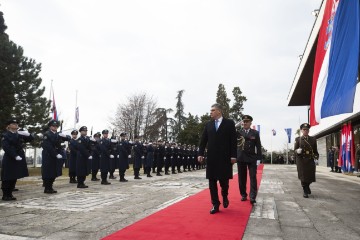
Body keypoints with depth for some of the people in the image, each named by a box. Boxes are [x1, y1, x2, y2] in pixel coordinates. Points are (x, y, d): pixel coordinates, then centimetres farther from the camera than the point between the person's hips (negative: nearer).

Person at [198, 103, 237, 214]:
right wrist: (201, 154, -2)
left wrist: (233, 155, -9)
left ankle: (225, 196, 34)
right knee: (212, 181, 2)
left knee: (224, 180, 4)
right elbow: (203, 140, 8)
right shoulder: (208, 124, 10)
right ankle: (215, 205, 11)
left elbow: (233, 140, -3)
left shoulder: (229, 123, 0)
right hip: (211, 157, 3)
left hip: (225, 157, -3)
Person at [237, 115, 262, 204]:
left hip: (252, 158, -1)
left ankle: (252, 197, -4)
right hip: (241, 158, 1)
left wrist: (258, 158, -3)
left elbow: (258, 146, 2)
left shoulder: (255, 133, 2)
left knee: (253, 177, -4)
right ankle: (243, 195, 18)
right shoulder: (238, 132, 4)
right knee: (242, 178, 7)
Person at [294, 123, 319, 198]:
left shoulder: (313, 139, 11)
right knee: (303, 176, -3)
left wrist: (316, 157, -2)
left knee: (311, 176, 1)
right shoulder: (298, 139, 5)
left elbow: (315, 150, 12)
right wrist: (297, 151, -19)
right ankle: (305, 191, 12)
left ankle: (307, 186, 33)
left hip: (310, 160, 2)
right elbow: (295, 149, 3)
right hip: (301, 161, -2)